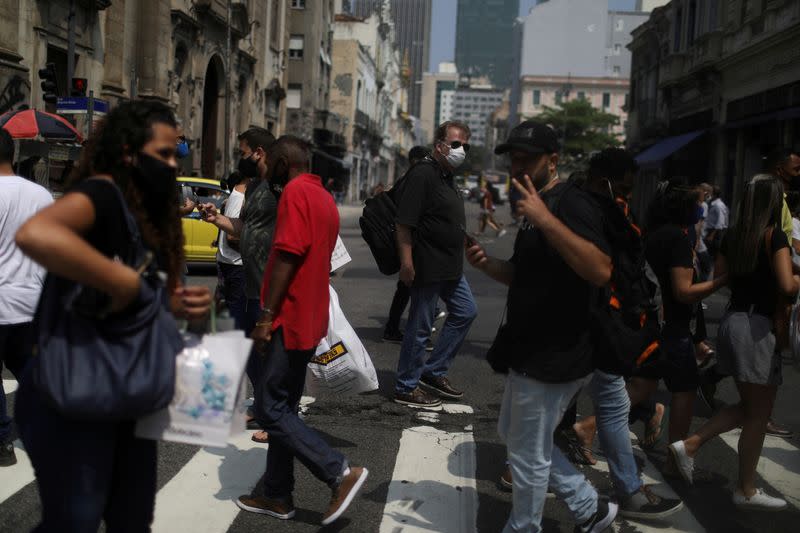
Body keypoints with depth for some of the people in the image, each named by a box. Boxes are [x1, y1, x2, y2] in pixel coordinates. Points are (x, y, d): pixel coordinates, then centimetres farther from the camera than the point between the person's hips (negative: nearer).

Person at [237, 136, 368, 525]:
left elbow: (287, 256, -23)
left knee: (269, 410, -5)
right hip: (309, 320, 10)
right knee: (282, 408, 14)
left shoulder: (296, 192, -14)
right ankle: (277, 497, 20)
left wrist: (266, 316, -21)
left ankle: (341, 473, -7)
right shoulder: (324, 198, 16)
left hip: (289, 320, -10)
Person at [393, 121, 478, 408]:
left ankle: (434, 372, 24)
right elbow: (404, 223, -22)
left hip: (450, 266, 10)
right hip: (428, 267, -10)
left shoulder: (448, 177, 15)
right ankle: (406, 388, 12)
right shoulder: (422, 175, -15)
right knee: (420, 327, -1)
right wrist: (406, 261, -26)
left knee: (465, 312, 15)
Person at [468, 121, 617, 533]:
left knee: (528, 456, 3)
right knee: (514, 434, 23)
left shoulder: (571, 203, -18)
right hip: (536, 352, 11)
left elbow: (601, 271, -34)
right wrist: (486, 264, 2)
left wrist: (545, 220, -39)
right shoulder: (539, 206, 14)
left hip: (554, 357, -11)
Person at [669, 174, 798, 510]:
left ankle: (689, 445, 13)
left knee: (748, 407, 20)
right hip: (757, 327, -8)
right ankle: (746, 491, 14)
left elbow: (719, 278, 15)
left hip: (734, 321, 8)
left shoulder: (733, 235, 9)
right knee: (758, 414, 5)